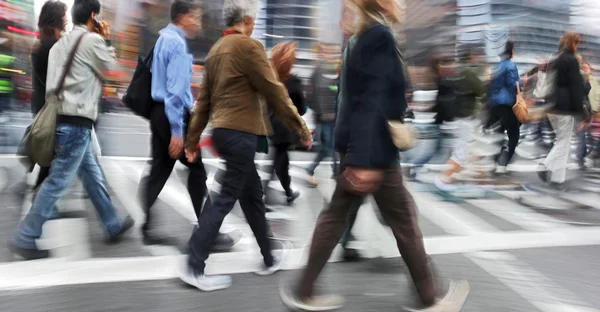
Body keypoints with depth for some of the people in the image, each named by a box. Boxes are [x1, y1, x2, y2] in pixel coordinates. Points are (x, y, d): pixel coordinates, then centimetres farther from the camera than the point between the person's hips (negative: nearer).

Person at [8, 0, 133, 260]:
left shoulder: (61, 43, 16)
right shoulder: (92, 40, -8)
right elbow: (111, 68, 3)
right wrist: (107, 40, 11)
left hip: (65, 119, 9)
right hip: (76, 123, -9)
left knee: (93, 176, 16)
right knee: (57, 182, -4)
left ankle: (113, 226, 27)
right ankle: (24, 239, 3)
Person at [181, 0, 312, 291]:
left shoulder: (216, 49, 15)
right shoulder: (248, 46, -11)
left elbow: (204, 98, 15)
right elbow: (274, 92, -12)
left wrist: (192, 138, 17)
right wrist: (301, 129, -5)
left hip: (223, 130, 9)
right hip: (241, 132, -9)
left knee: (252, 194, 16)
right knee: (226, 198, -4)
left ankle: (269, 259, 28)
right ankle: (194, 269, 1)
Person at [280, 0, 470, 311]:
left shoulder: (360, 36, 16)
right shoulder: (380, 35, -13)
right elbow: (374, 99, -23)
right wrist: (368, 159, -27)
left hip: (356, 143, 9)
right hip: (372, 146, -9)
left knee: (336, 213, 11)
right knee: (404, 218, 4)